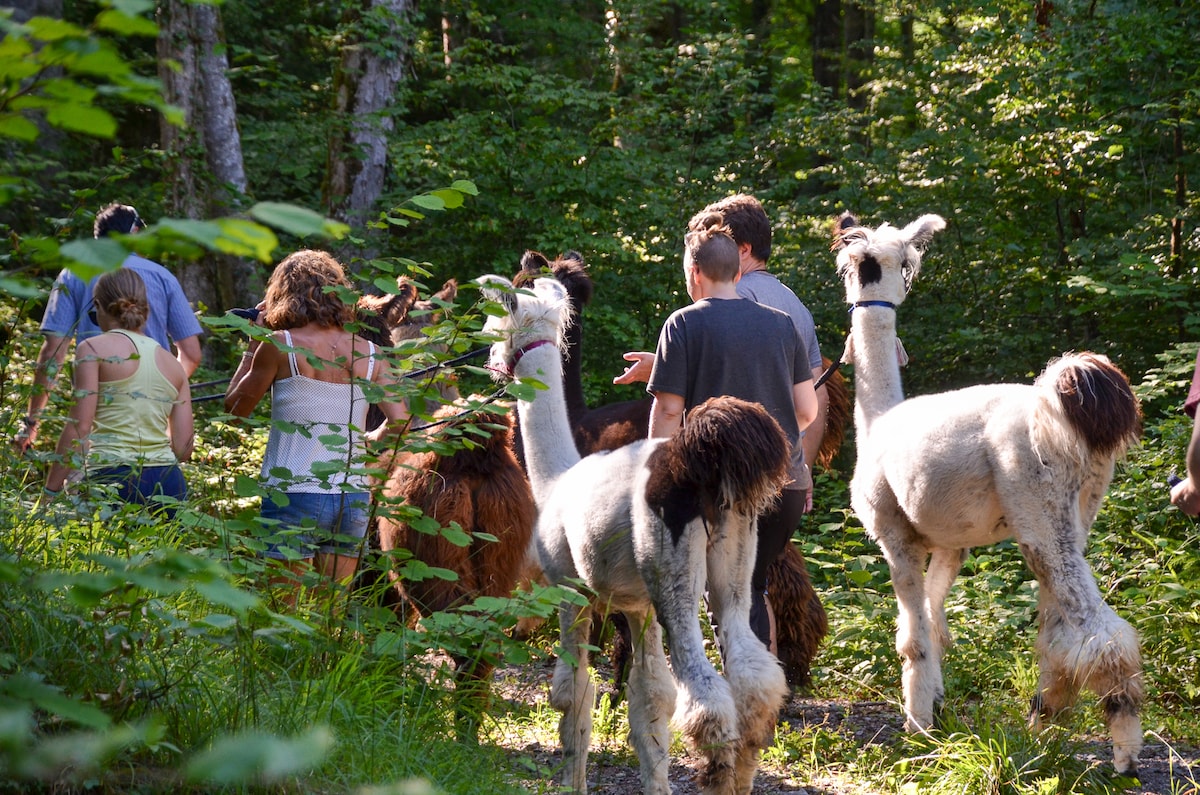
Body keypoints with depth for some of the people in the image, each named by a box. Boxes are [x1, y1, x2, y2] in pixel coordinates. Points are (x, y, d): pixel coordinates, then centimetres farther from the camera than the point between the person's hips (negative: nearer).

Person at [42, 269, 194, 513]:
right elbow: (183, 448, 12)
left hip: (114, 483, -5)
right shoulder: (174, 365, 16)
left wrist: (50, 492, -5)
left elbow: (79, 427, -7)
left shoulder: (94, 349, 3)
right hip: (169, 484, 5)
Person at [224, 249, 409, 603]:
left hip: (293, 495, -4)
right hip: (353, 499, 4)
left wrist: (253, 346, 13)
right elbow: (398, 421, 1)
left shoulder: (281, 346, -5)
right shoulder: (368, 353, 4)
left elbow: (235, 408, 4)